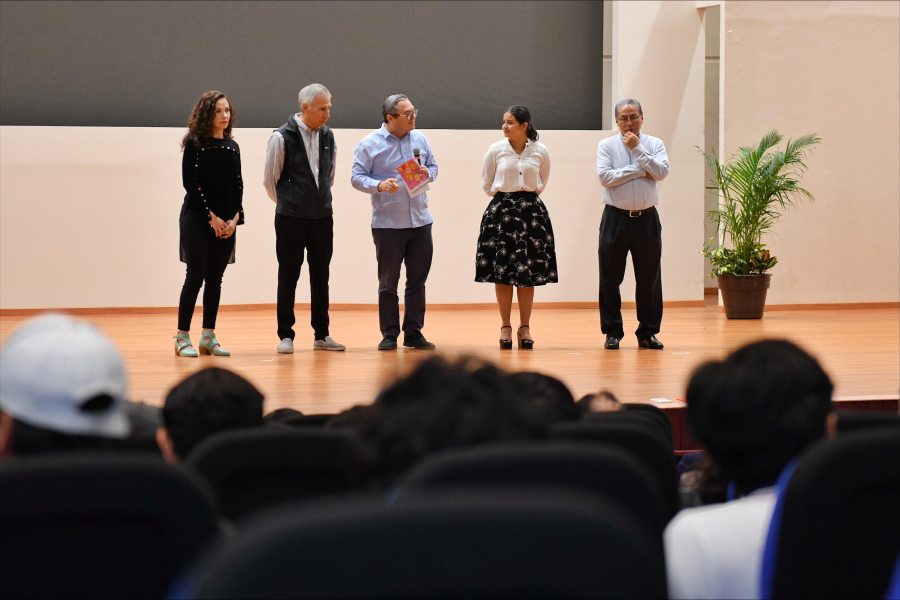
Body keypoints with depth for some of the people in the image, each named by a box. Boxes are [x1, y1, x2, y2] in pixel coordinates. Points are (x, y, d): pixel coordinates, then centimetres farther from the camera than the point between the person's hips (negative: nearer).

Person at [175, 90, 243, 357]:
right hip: (197, 218, -5)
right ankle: (182, 338, -2)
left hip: (226, 222, 5)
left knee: (215, 279, 7)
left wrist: (235, 218, -2)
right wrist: (211, 216, -12)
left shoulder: (232, 146, 12)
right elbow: (190, 183, -10)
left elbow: (238, 185, 11)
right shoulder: (194, 144, -5)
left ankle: (208, 336, 12)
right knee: (196, 276, -7)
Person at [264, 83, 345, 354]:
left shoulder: (327, 136, 4)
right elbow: (270, 179, -3)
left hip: (322, 219, 5)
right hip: (290, 220, -5)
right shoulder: (282, 138, -12)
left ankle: (321, 335, 16)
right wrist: (288, 202, 9)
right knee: (288, 278, 2)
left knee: (320, 277, 9)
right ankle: (285, 335, 9)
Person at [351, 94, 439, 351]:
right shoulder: (369, 144, -5)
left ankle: (414, 333, 15)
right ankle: (389, 334, 10)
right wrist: (379, 185, -24)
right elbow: (357, 177, -7)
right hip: (388, 224, -4)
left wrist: (428, 173, -6)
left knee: (418, 281, 7)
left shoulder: (419, 139, 8)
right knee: (388, 282, 3)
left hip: (420, 221, 4)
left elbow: (433, 166, 17)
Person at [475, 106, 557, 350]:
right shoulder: (496, 149, -3)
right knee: (502, 270, -1)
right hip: (501, 210, 0)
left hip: (531, 210, 0)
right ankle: (505, 327, 7)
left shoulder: (540, 152, -1)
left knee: (528, 271, 0)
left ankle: (525, 327, 7)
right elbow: (487, 184, 9)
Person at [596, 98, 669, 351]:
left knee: (649, 278, 5)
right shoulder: (607, 146, 1)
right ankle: (612, 332, 11)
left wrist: (638, 149, -12)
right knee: (610, 278, 2)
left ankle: (648, 332, 14)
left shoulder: (654, 144, 5)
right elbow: (605, 176, -13)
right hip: (616, 218, -1)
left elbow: (661, 172, -11)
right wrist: (639, 170, -11)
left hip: (647, 219, 1)